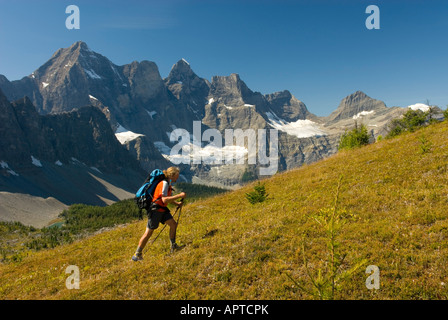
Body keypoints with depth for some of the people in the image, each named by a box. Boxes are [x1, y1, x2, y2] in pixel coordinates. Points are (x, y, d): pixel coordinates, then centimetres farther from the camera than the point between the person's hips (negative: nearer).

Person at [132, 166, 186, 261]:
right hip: (156, 210, -9)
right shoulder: (164, 183, -20)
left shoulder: (168, 183, 10)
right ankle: (137, 255, 10)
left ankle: (173, 246, 16)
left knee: (173, 224, 2)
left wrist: (177, 203, 5)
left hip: (163, 209, 9)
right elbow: (164, 200, -30)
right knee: (148, 233, -3)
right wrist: (179, 195, -28)